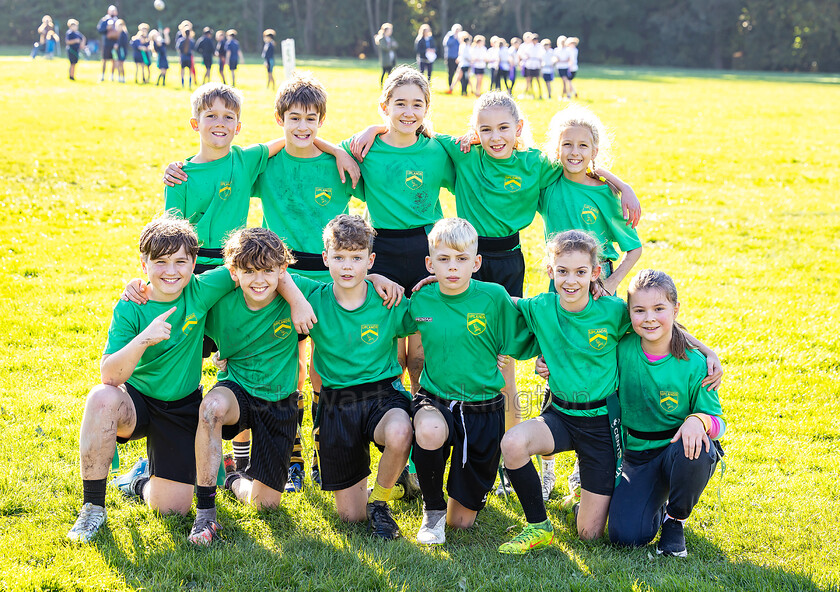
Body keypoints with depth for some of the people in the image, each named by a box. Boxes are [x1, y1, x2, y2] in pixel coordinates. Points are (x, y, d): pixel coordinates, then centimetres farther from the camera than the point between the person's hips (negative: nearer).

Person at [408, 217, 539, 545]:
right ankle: (433, 509, -11)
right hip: (435, 401, 0)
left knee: (461, 521, 4)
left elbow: (523, 341, 2)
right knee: (430, 430, -40)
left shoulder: (494, 297, -9)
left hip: (483, 409, 0)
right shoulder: (420, 301, -4)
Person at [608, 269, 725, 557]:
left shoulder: (694, 364, -14)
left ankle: (676, 520, -7)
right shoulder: (621, 350, -8)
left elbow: (717, 421, -9)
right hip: (638, 457, 1)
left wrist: (699, 420, -33)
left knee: (693, 449, -39)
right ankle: (656, 504, 19)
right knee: (626, 536, -20)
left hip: (678, 450, -1)